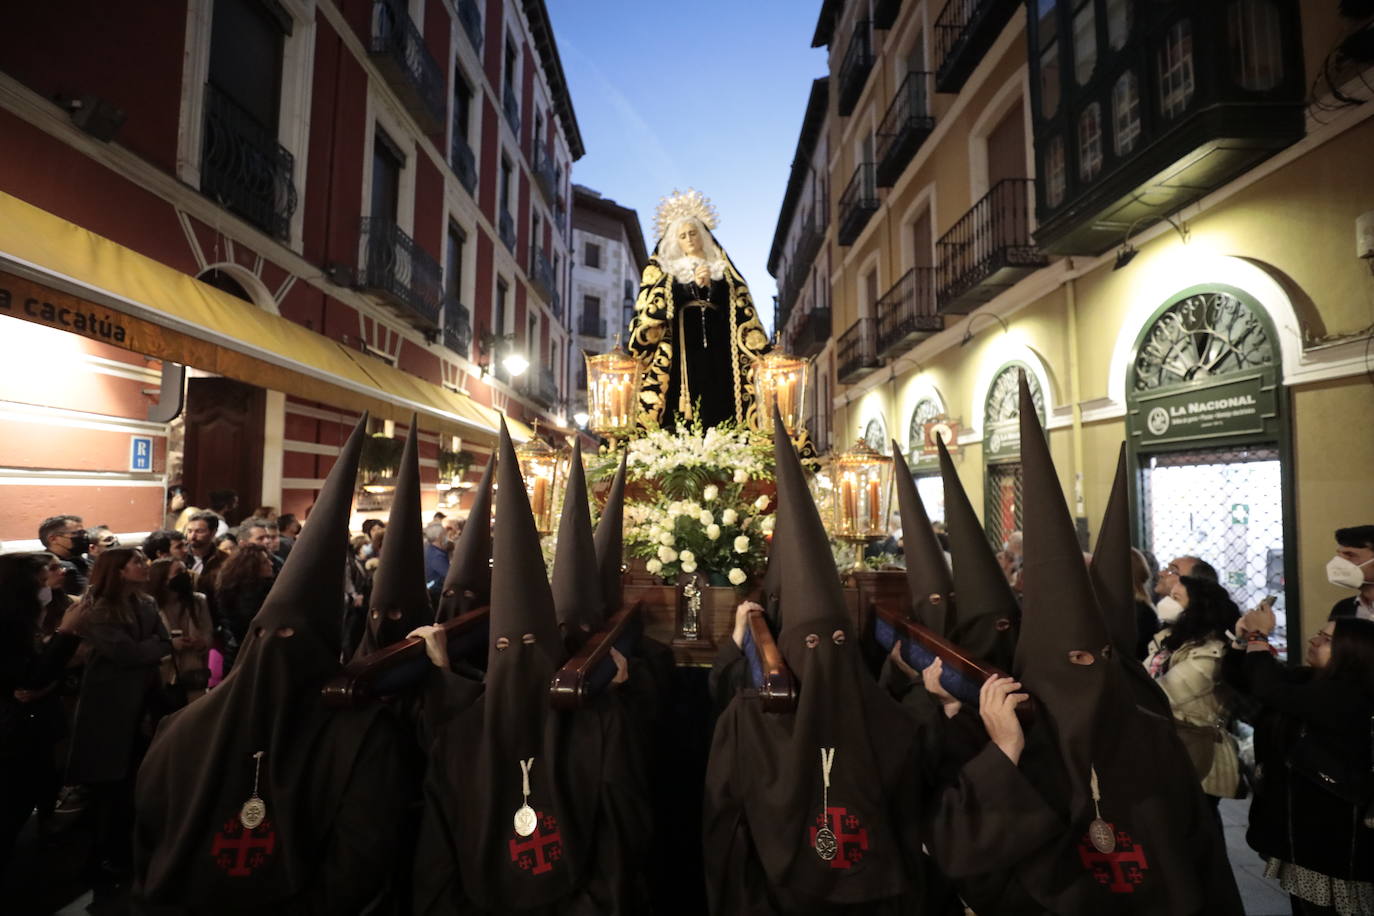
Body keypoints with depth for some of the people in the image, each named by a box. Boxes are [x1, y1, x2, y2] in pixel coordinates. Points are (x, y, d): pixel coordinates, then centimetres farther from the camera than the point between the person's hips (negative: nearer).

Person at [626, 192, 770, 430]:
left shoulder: (722, 269, 21)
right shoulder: (664, 269, 16)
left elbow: (742, 309, 15)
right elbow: (652, 308, 1)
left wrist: (761, 354, 5)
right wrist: (694, 283, -7)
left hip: (717, 348, 2)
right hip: (681, 349, -2)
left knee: (719, 406, -8)